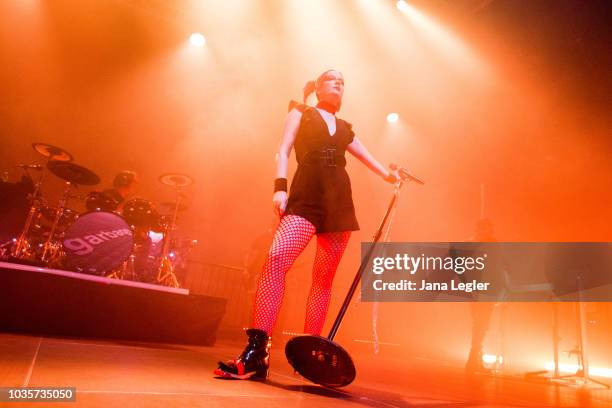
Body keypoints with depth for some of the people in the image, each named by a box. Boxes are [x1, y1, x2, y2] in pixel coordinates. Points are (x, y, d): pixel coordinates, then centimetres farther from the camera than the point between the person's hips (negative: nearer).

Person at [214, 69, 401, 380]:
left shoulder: (344, 128, 25)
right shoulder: (300, 113, 16)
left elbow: (368, 158, 36)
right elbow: (283, 151, 3)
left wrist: (389, 176, 29)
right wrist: (280, 186, -11)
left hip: (339, 203, 5)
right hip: (305, 199, -4)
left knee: (324, 278, 0)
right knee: (276, 259, -25)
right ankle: (256, 352, -24)